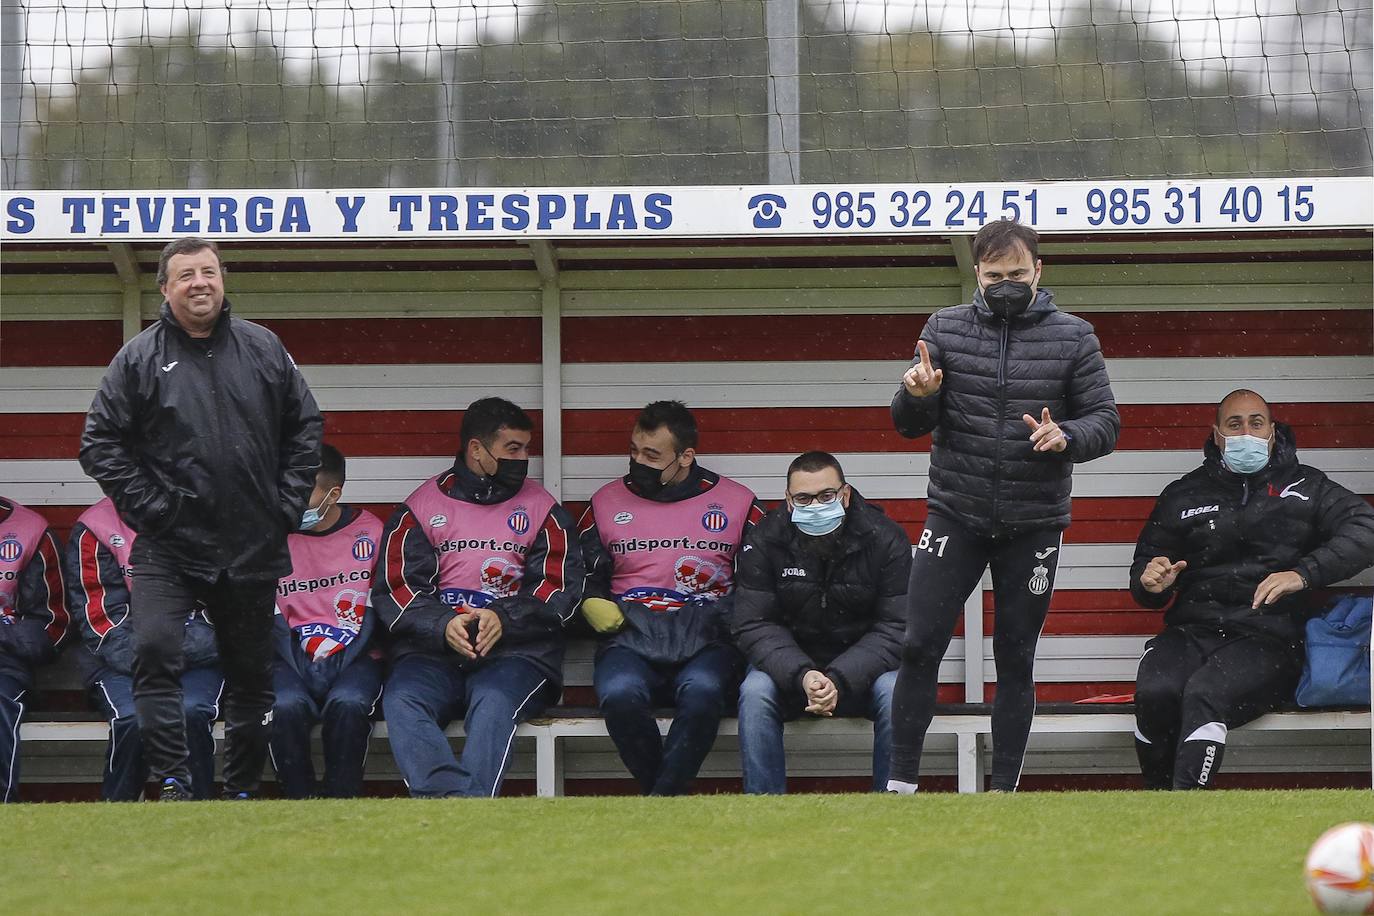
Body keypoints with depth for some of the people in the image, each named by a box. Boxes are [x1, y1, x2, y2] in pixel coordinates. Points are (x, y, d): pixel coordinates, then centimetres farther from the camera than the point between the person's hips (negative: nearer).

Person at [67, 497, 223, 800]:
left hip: (193, 661, 1)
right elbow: (97, 611, -1)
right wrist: (137, 658, -17)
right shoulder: (95, 528, 6)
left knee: (192, 712, -32)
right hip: (123, 664, -1)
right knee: (133, 718, -32)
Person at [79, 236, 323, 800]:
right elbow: (100, 442, -1)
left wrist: (288, 504, 3)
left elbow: (305, 427, 13)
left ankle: (242, 789, 22)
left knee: (251, 670, 10)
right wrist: (146, 505, -9)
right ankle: (173, 784, -18)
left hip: (252, 546, 3)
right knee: (155, 651, -21)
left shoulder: (263, 350, 6)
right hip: (168, 547, -3)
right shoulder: (139, 359, -2)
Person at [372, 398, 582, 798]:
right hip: (432, 651, 1)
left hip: (516, 649, -1)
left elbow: (563, 588, 6)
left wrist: (505, 618, -13)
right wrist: (443, 626, -14)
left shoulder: (540, 507, 15)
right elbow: (393, 589, 5)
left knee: (493, 703, -35)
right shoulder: (423, 506, 14)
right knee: (401, 702, -31)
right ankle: (462, 803, -50)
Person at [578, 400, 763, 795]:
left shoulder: (737, 503, 11)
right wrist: (591, 604, 1)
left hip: (706, 639, -1)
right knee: (620, 694, -34)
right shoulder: (606, 503, 16)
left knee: (702, 690, -37)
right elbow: (578, 578, 24)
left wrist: (734, 615, -6)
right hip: (629, 636, 1)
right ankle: (670, 804, -19)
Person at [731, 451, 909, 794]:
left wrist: (840, 679, -30)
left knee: (895, 692, -31)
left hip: (862, 666, -1)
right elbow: (753, 625, -12)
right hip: (789, 664, 1)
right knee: (755, 691, -30)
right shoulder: (765, 541, -9)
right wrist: (801, 676, -31)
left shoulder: (885, 539, -12)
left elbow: (896, 628, -15)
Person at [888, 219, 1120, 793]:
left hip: (1033, 524, 0)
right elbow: (910, 425, 4)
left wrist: (1067, 438, -21)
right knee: (919, 646, -8)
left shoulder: (1072, 338, 1)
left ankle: (1004, 790, 11)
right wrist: (917, 396, -19)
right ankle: (901, 783, -2)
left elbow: (1106, 421, 0)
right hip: (956, 514, 0)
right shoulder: (944, 329, 3)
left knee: (1016, 659, 5)